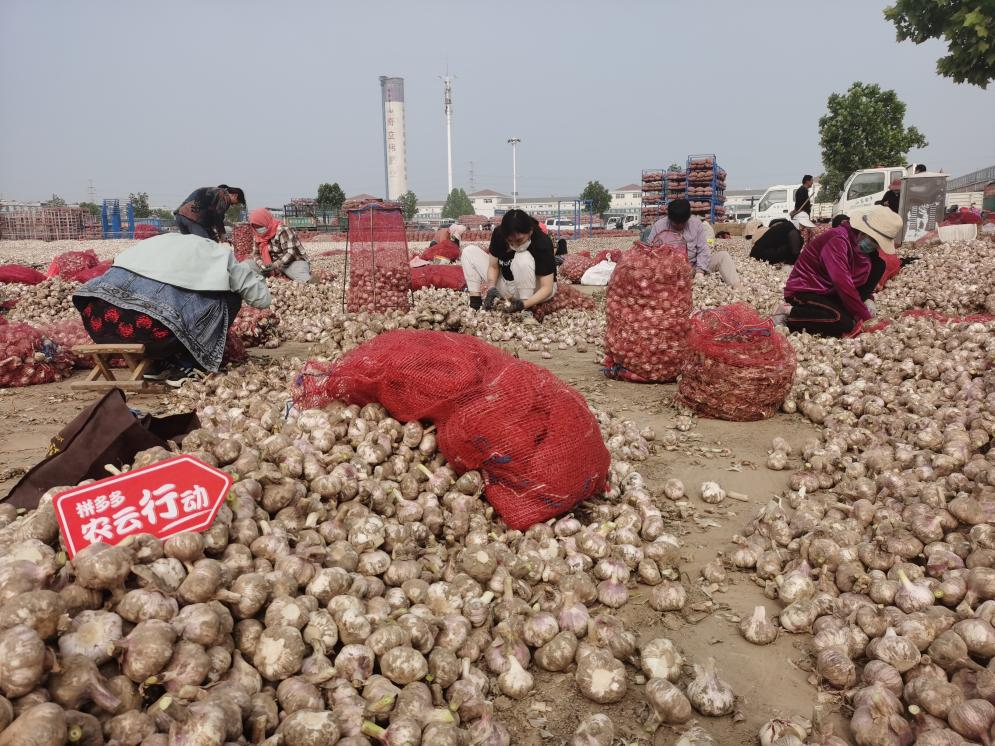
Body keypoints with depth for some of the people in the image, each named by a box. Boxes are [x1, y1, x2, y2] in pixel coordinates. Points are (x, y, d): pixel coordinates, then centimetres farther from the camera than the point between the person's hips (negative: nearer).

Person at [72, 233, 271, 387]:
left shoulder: (169, 241, 36)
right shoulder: (220, 255, 23)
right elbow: (261, 298, 27)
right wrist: (250, 271, 49)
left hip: (97, 313, 6)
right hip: (152, 323, -5)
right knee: (230, 298, 18)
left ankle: (158, 363, 21)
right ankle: (182, 367, 12)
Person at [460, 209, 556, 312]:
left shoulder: (542, 243, -29)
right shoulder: (499, 233, -17)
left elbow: (547, 288, -29)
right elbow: (493, 266, -7)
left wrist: (524, 304, -43)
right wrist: (491, 288, -26)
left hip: (535, 291, -5)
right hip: (510, 286, 5)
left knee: (524, 259, -35)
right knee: (469, 252, -6)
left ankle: (526, 311, -26)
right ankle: (475, 303, -15)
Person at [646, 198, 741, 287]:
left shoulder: (696, 224, 0)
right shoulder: (659, 226, -4)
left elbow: (703, 250, -2)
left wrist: (699, 271, -16)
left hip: (693, 266, 2)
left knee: (723, 256, -14)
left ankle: (735, 287, -31)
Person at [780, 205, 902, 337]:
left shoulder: (860, 242, 3)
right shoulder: (838, 240, -25)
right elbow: (843, 282, -31)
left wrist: (868, 299, -7)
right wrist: (865, 317, -24)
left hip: (831, 291, 9)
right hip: (805, 291, -9)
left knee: (878, 264, 1)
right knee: (844, 324, -32)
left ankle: (845, 310, -3)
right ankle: (789, 315, -15)